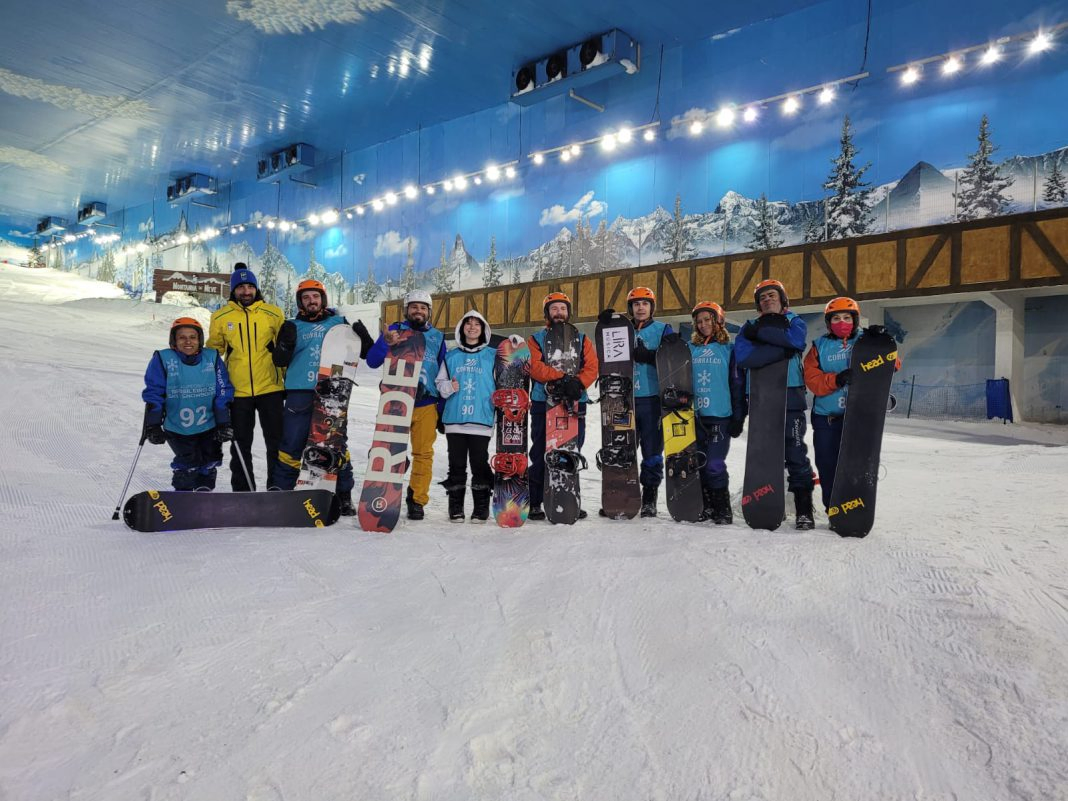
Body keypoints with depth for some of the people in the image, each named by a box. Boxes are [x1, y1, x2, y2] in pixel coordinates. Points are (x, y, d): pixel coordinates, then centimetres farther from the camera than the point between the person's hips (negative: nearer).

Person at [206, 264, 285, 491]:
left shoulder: (273, 314, 1)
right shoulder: (221, 317, 3)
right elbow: (212, 353, 13)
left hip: (270, 388, -1)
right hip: (237, 391, 1)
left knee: (276, 442, 5)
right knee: (241, 445, 11)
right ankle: (242, 491, 23)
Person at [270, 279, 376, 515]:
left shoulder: (339, 324, 11)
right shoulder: (293, 327, 12)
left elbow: (365, 353, 10)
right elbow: (280, 361, 5)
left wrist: (363, 337, -9)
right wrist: (286, 343, -13)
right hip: (299, 394, 0)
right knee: (291, 445, 1)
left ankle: (344, 496, 13)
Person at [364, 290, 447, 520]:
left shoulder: (437, 337, 13)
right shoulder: (395, 330, 7)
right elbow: (372, 361, -2)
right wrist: (385, 343, -21)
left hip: (426, 405, 1)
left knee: (423, 453, 2)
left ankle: (417, 500, 11)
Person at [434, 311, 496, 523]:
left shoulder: (492, 356, 8)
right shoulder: (451, 356, 12)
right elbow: (440, 382, 13)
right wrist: (449, 387, -7)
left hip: (481, 420, -2)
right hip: (455, 419, 2)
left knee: (479, 463, -1)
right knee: (456, 464, 5)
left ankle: (481, 509, 9)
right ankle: (456, 508, 13)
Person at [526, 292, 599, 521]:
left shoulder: (582, 339, 17)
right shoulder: (536, 339, 11)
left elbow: (592, 367, 3)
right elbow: (535, 367, -7)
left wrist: (577, 383, -17)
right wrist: (562, 377, -20)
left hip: (575, 402, 2)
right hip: (543, 401, -2)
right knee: (540, 455, -3)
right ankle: (535, 503, 3)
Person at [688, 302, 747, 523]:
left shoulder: (729, 349, 2)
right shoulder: (690, 348, 11)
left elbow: (737, 385, 1)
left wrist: (738, 418, -2)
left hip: (720, 416, -4)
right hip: (695, 415, 4)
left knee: (715, 464, -8)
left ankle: (723, 509, 5)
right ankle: (706, 507, 18)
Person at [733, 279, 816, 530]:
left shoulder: (795, 322, 11)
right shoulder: (750, 328, 13)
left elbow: (795, 340, -16)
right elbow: (743, 356, -9)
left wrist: (760, 333, -10)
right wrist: (781, 349, -14)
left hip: (790, 398, -2)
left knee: (795, 454, -5)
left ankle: (804, 510, 0)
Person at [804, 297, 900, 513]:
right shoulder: (820, 347, 8)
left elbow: (893, 364, -1)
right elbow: (812, 380, -3)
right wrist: (836, 379, -20)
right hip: (827, 417, 1)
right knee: (827, 466, 5)